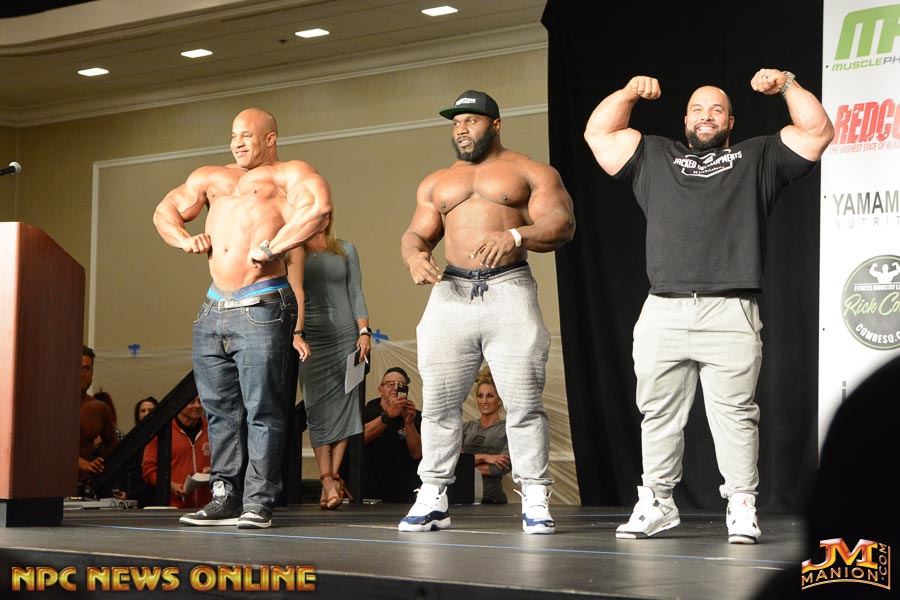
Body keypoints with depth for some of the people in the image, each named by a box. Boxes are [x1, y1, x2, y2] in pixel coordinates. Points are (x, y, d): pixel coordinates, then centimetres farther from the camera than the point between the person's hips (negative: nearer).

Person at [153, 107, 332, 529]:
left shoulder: (288, 174, 4)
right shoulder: (210, 178, 24)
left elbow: (319, 206, -15)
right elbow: (165, 212, 28)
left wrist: (269, 248, -18)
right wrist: (185, 240, 7)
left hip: (261, 309, -7)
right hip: (213, 309, 7)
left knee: (262, 410, -7)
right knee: (221, 410, 8)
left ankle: (258, 503, -5)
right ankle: (225, 498, 13)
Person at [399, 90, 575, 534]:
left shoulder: (531, 173, 10)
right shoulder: (436, 183, 25)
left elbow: (562, 225, -1)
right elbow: (416, 233, 21)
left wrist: (515, 236, -20)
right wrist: (415, 256, -4)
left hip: (510, 291, -4)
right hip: (451, 293, 4)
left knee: (523, 402, -8)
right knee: (438, 401, -1)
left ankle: (535, 502, -4)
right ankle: (432, 500, 5)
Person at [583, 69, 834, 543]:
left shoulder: (757, 158, 21)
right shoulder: (654, 158, 25)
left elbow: (817, 133, 15)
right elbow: (599, 134, 23)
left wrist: (787, 86, 7)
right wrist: (628, 93, 13)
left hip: (730, 314, -2)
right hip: (662, 314, 2)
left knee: (734, 414, -6)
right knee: (658, 414, 5)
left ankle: (742, 508, -2)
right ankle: (656, 505, 14)